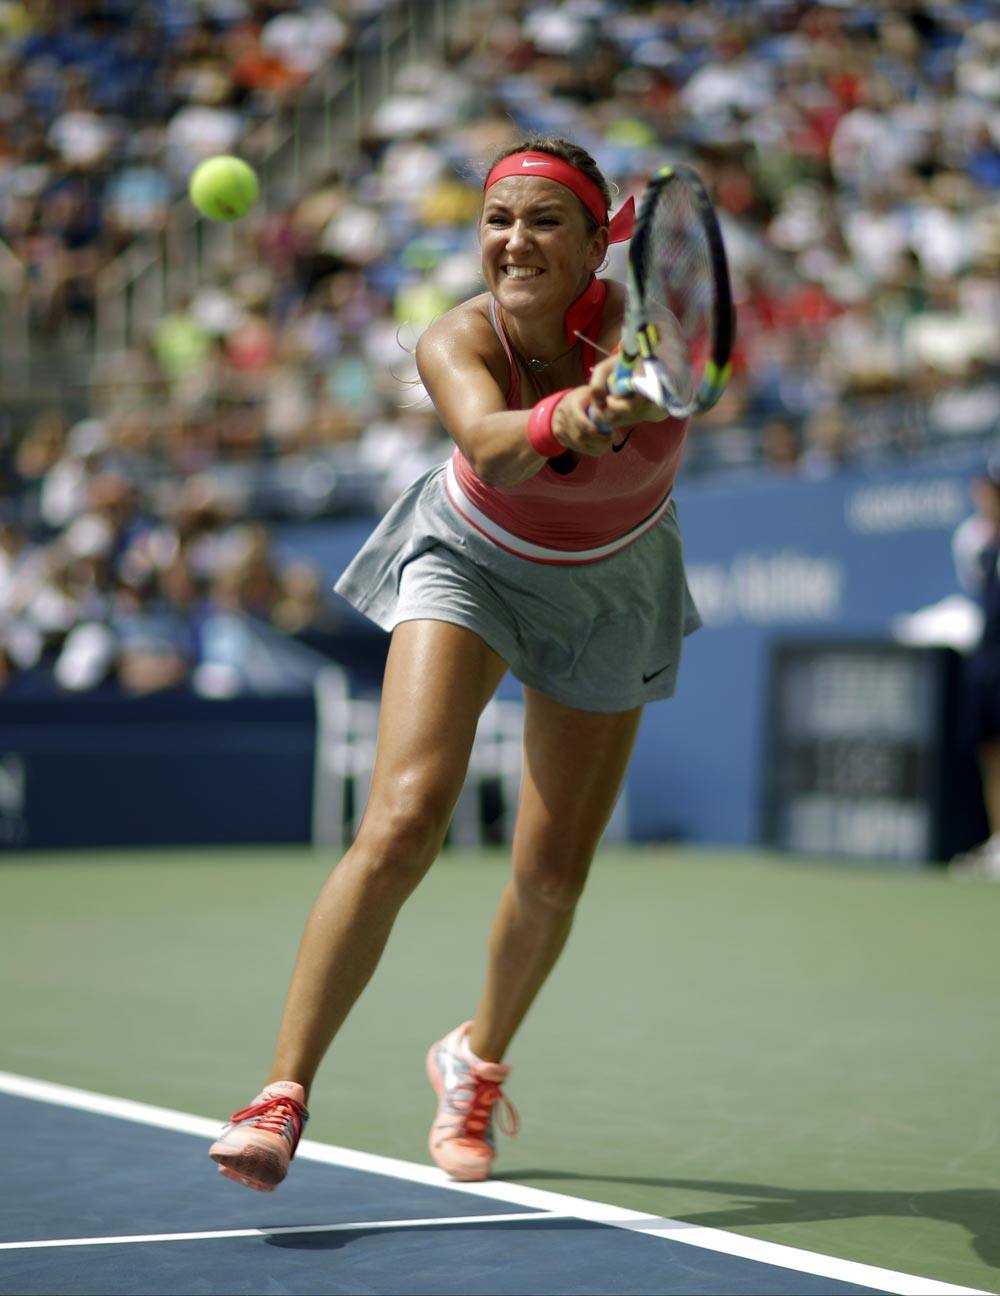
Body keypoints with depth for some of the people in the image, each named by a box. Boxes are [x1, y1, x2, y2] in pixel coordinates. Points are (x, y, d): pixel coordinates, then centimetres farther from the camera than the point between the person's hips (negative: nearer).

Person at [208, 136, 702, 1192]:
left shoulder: (630, 316, -27)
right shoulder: (458, 343, -29)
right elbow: (489, 444, -50)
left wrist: (621, 396, -74)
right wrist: (561, 420, -72)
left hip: (609, 589, 2)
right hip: (472, 562, -2)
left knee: (551, 880, 6)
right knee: (400, 825, -23)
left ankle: (478, 1057, 36)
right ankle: (283, 1094, -18)